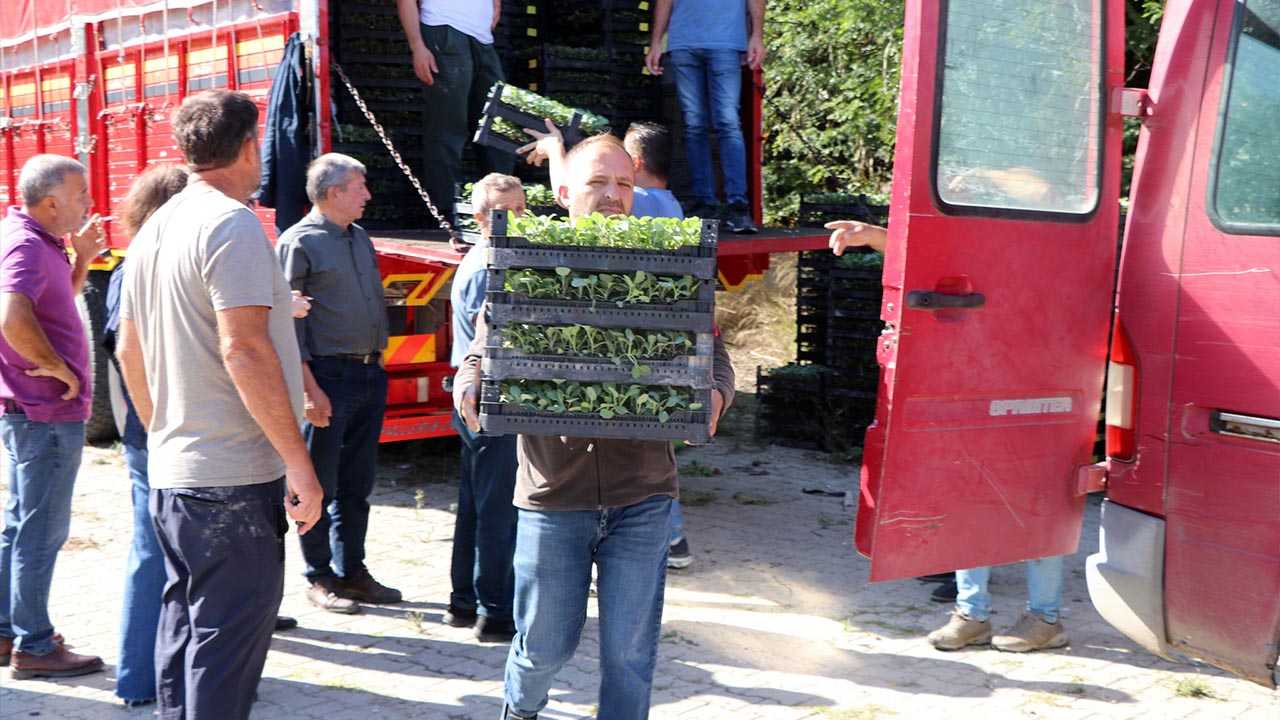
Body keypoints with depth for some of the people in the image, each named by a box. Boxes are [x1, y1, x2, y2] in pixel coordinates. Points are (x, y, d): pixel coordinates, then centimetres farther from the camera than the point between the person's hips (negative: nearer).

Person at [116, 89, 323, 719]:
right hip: (234, 478, -9)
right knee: (228, 642, -3)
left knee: (182, 631, 17)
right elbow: (244, 350, -22)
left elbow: (129, 352, 19)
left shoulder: (153, 229, 14)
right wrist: (301, 465, -19)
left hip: (169, 473, 9)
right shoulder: (232, 223, -14)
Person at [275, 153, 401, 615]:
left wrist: (378, 363, 16)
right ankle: (319, 579, 12)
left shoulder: (360, 238, 15)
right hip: (329, 377, -7)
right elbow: (288, 322, -13)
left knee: (357, 483, 13)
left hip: (370, 374, 8)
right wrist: (310, 388, -18)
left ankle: (351, 571, 23)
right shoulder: (299, 243, -9)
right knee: (319, 486, 2)